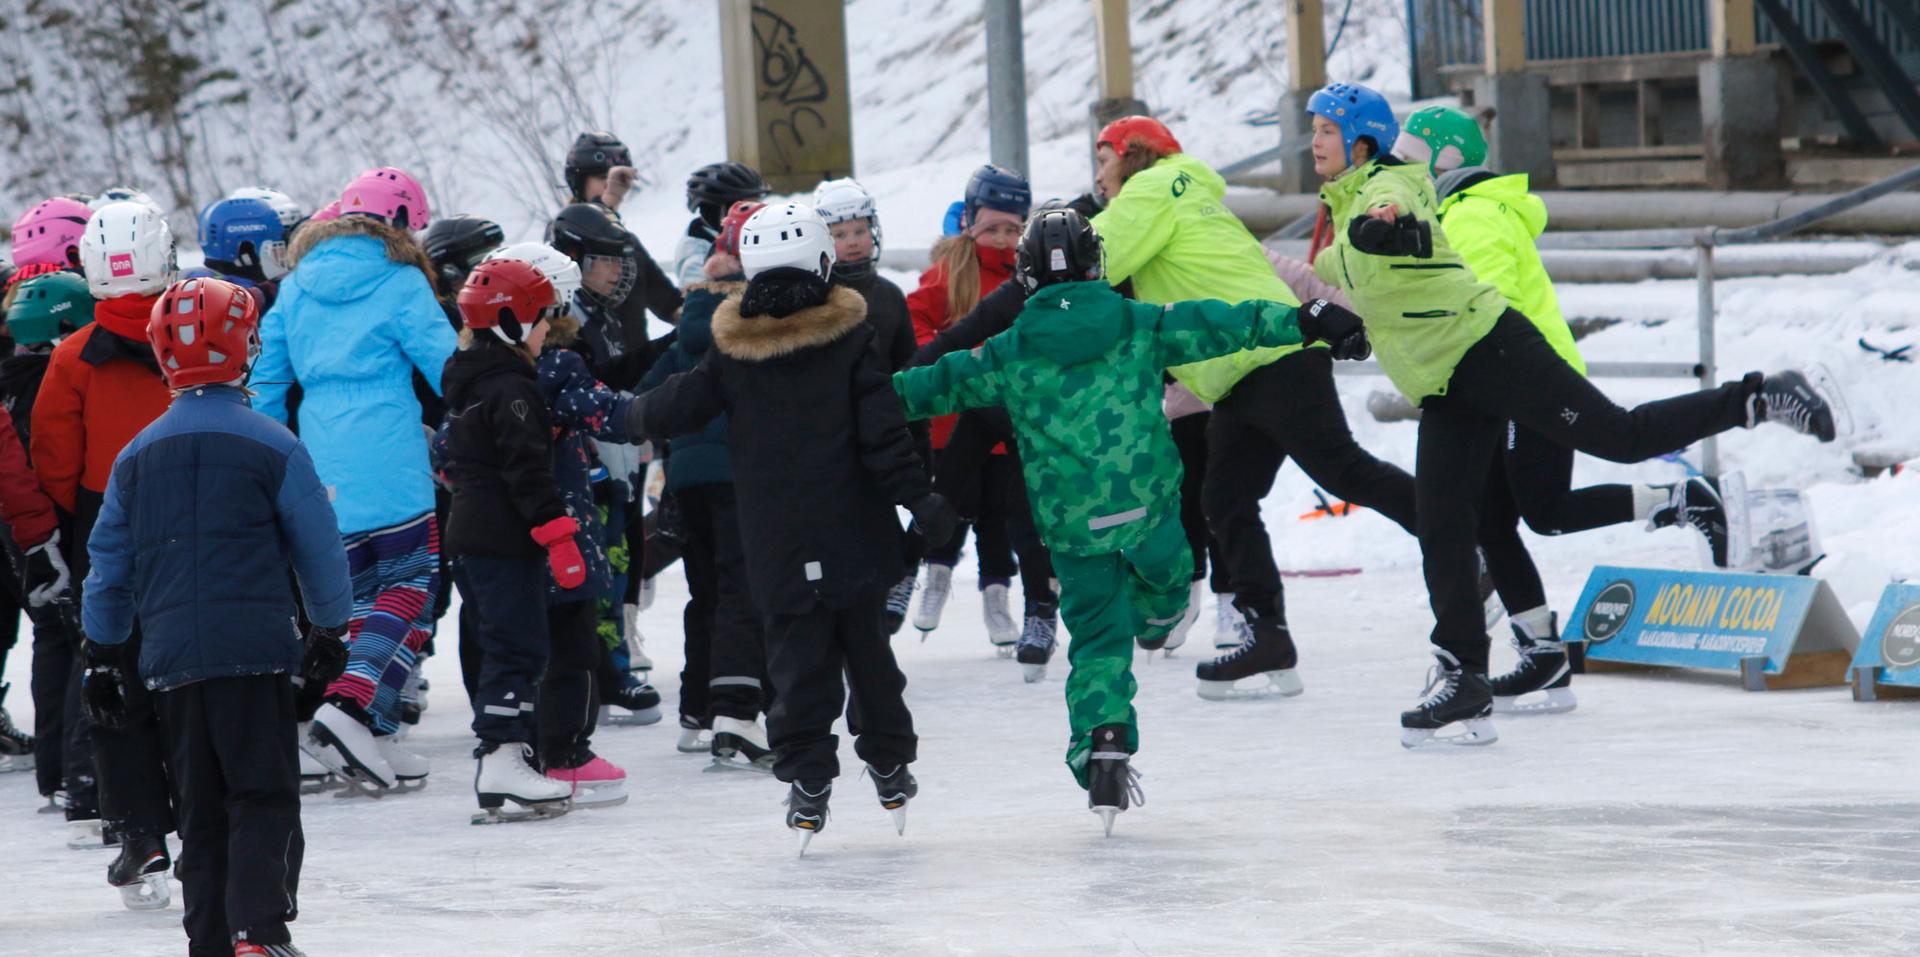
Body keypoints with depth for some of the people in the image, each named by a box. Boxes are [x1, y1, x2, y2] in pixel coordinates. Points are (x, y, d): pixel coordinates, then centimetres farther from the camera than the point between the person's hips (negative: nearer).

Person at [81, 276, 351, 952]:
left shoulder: (137, 456, 9)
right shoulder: (271, 446, -3)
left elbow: (109, 561, 14)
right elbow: (319, 547, 1)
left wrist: (103, 654, 23)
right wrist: (329, 630, 16)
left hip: (171, 661, 4)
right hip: (257, 650, -4)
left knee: (201, 813, 12)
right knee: (264, 801, -3)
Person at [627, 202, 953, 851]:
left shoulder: (733, 347, -3)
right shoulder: (848, 334, -6)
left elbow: (680, 406, 6)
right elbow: (881, 428, -10)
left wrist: (634, 414, 27)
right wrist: (918, 495, -7)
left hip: (778, 542, 0)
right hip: (854, 531, 0)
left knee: (798, 654, 4)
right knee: (866, 645, 14)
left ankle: (807, 779, -3)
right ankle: (889, 764, 23)